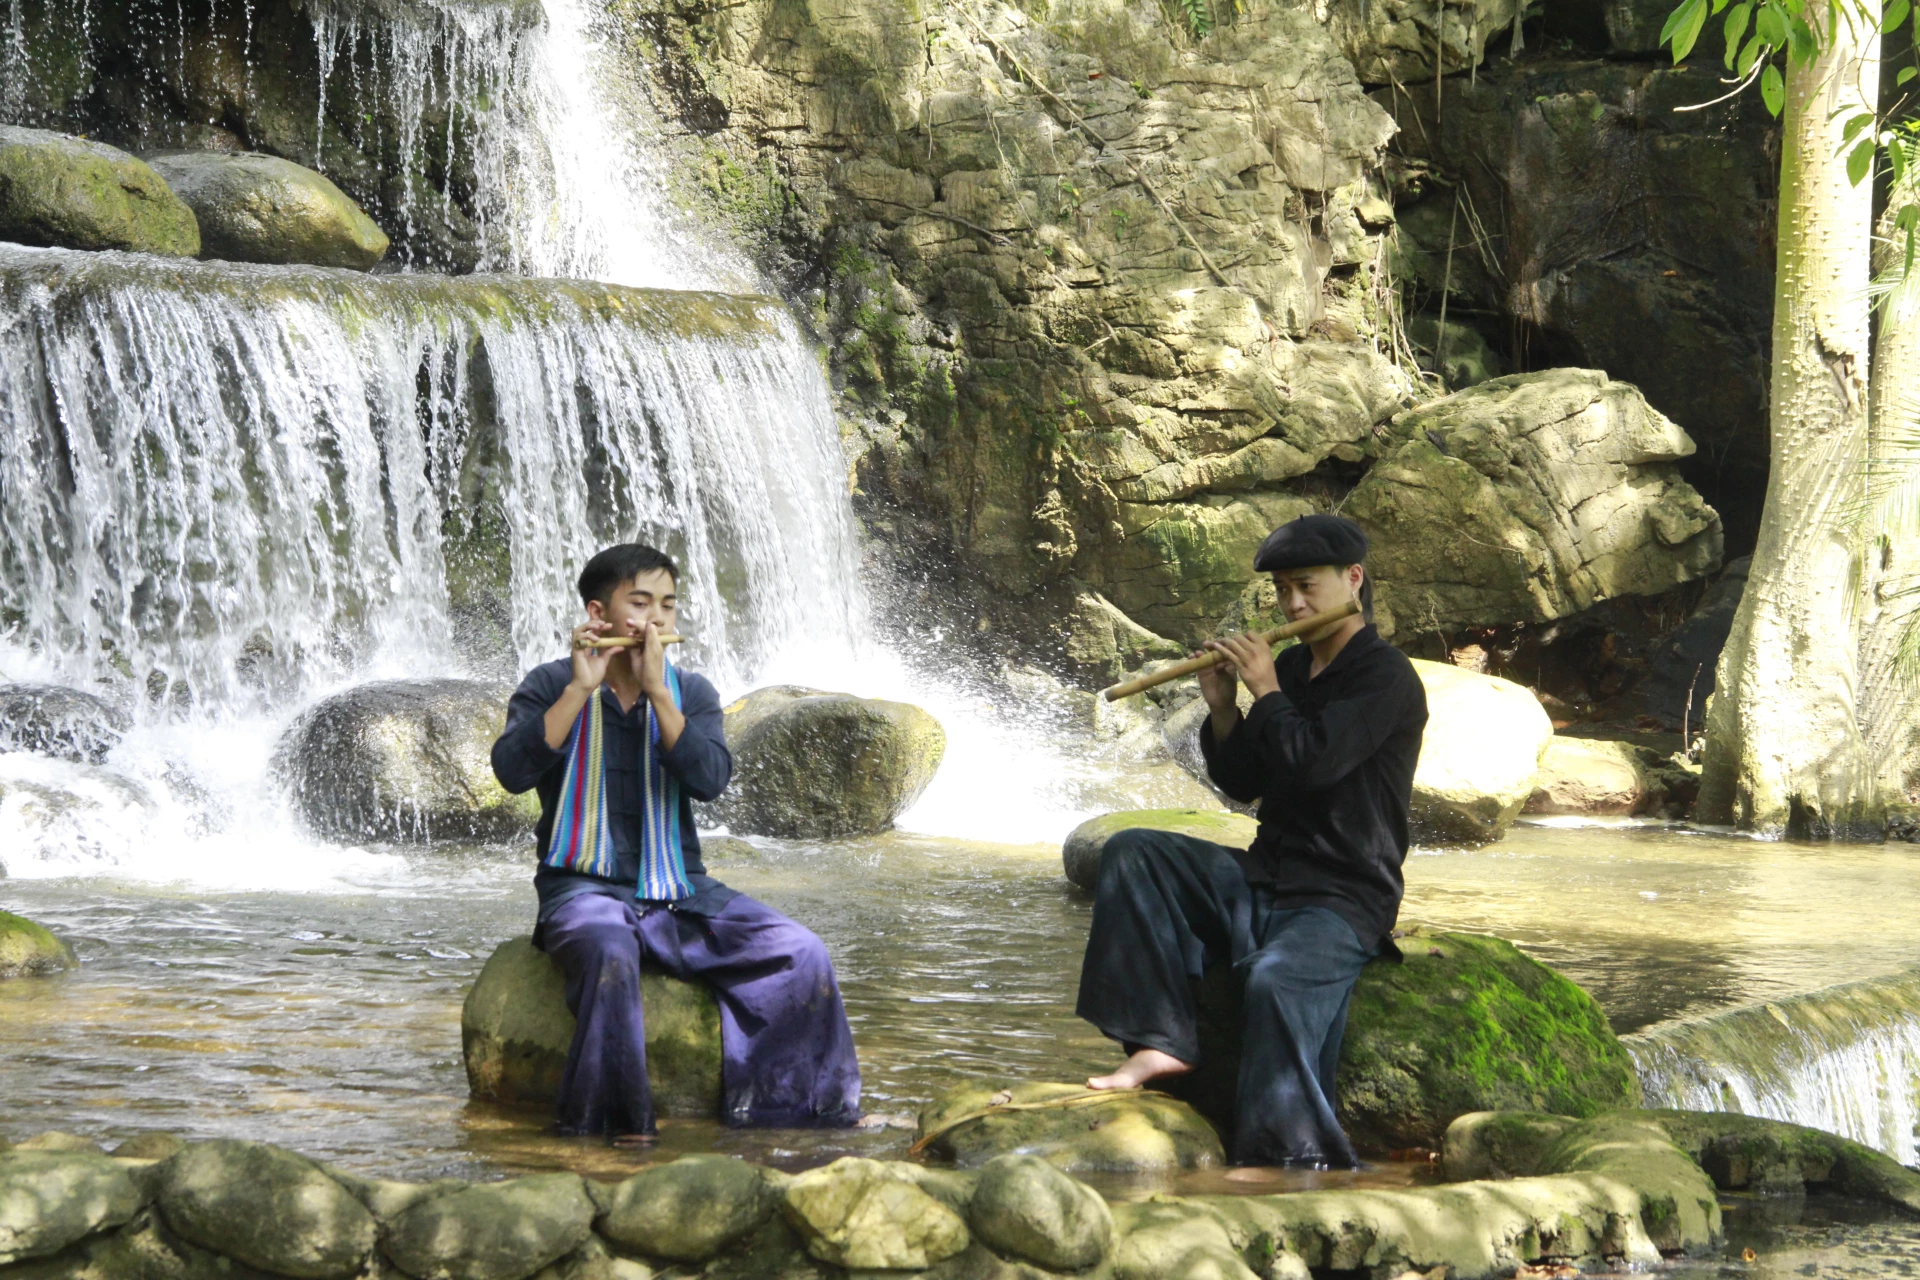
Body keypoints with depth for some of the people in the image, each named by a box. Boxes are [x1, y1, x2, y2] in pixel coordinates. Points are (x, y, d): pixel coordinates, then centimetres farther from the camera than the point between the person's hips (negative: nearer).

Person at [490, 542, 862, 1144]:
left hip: (682, 891, 4)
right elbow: (512, 770, -17)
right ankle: (614, 1119, -29)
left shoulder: (690, 693, 10)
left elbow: (708, 779, -9)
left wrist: (656, 691, -17)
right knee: (610, 954, -39)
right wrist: (582, 688, -21)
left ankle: (795, 1101, 0)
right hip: (586, 887, -4)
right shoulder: (551, 687, 2)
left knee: (801, 953, -14)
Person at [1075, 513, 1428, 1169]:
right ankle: (1161, 1040, -12)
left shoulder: (1387, 679, -9)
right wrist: (1223, 707, 3)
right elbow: (1243, 783, 19)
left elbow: (1312, 762, -24)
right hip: (1263, 882, 9)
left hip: (1343, 900, -9)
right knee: (1134, 853, -3)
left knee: (1276, 980, -37)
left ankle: (1291, 1163, -42)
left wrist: (1265, 690, -9)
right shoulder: (1292, 667, 16)